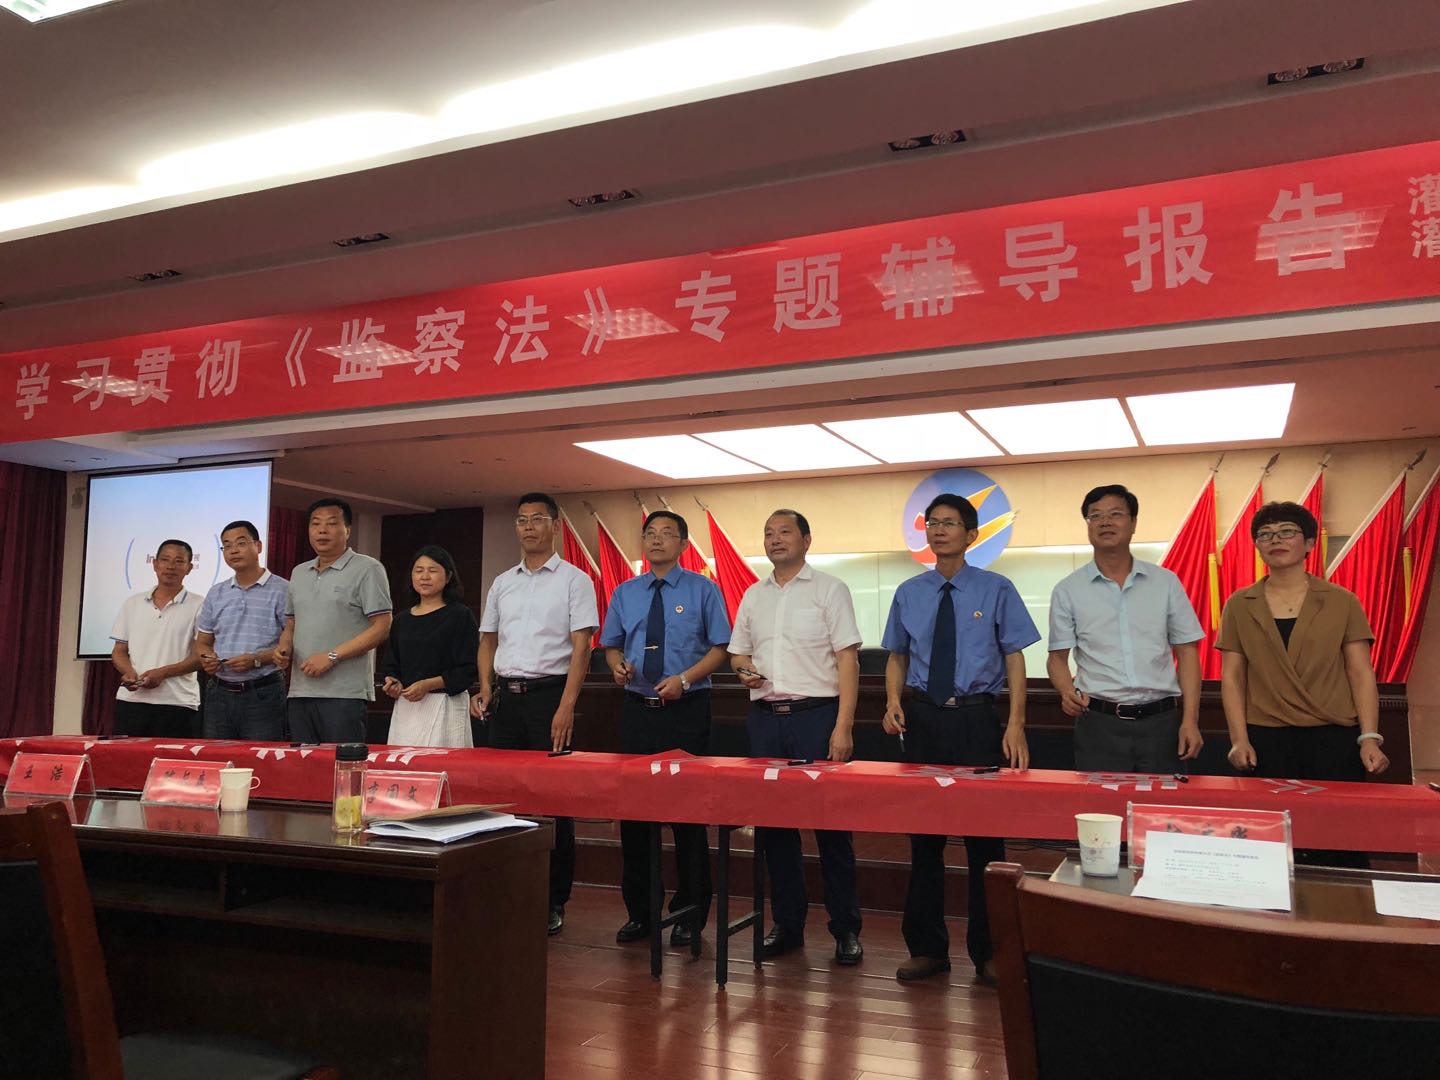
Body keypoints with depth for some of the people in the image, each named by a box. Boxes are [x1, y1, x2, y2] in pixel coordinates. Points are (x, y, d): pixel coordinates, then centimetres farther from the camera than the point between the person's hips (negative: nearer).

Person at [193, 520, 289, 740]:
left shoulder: (282, 590, -4)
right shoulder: (216, 594, 15)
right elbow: (202, 643, 19)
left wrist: (257, 660, -19)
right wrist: (206, 659, -3)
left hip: (262, 694, -5)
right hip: (219, 693, 5)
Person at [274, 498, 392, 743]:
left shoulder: (367, 569, -2)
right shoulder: (299, 573, 19)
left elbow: (382, 626, -9)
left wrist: (332, 656, -15)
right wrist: (284, 647, 2)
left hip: (345, 694, -6)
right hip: (300, 692, 6)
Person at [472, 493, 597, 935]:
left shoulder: (573, 580, -1)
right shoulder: (502, 583, 15)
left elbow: (581, 646, -7)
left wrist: (566, 706, -16)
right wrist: (485, 688, 4)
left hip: (550, 692, -5)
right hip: (506, 696, 5)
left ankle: (553, 902, 8)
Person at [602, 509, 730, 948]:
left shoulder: (702, 590, 1)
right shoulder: (624, 594, 11)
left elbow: (719, 647, -2)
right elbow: (612, 645, 17)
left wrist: (684, 679, -16)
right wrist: (617, 664, -7)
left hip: (686, 710, -3)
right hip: (636, 710, 4)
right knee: (632, 809, 7)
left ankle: (689, 914, 14)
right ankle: (638, 912, 20)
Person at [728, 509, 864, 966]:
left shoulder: (829, 589, -1)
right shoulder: (753, 596, 13)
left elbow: (848, 660, -6)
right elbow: (737, 651, 21)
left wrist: (843, 726, -14)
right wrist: (745, 667, -4)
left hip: (817, 714, -5)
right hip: (765, 717, 5)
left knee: (830, 824, 0)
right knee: (772, 822, 9)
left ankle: (846, 929, 13)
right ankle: (787, 923, 23)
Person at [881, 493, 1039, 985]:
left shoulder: (996, 590, -1)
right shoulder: (908, 593, 8)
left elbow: (1014, 657, -2)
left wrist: (1015, 725, -11)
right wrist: (893, 701, -6)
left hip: (977, 718, -2)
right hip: (922, 719, 3)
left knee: (984, 837, 5)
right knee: (922, 836, 9)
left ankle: (987, 952, 20)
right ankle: (926, 947, 22)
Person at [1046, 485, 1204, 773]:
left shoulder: (1166, 582, 6)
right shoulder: (1067, 591, 3)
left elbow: (1187, 653, 7)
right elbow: (1057, 657, 6)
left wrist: (1190, 720, -2)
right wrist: (1068, 691, -16)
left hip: (1162, 720, 1)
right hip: (1099, 723, -1)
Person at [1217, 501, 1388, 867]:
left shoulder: (1341, 602, 6)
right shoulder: (1240, 606, 8)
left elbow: (1361, 673, 3)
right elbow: (1232, 678, 6)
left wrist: (1370, 737, -7)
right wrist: (1239, 740, -3)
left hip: (1334, 740, 0)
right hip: (1266, 741, 1)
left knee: (1339, 845, -3)